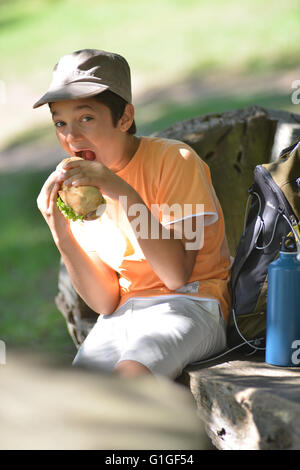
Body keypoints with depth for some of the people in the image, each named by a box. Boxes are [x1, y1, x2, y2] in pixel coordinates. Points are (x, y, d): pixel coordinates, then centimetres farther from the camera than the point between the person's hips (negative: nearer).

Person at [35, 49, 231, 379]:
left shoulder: (174, 161, -10)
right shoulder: (80, 187, 6)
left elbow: (177, 275, -20)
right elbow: (106, 302, 2)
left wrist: (124, 193, -25)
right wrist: (61, 234, -13)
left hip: (191, 305, -5)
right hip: (123, 315, 5)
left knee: (128, 376, -34)